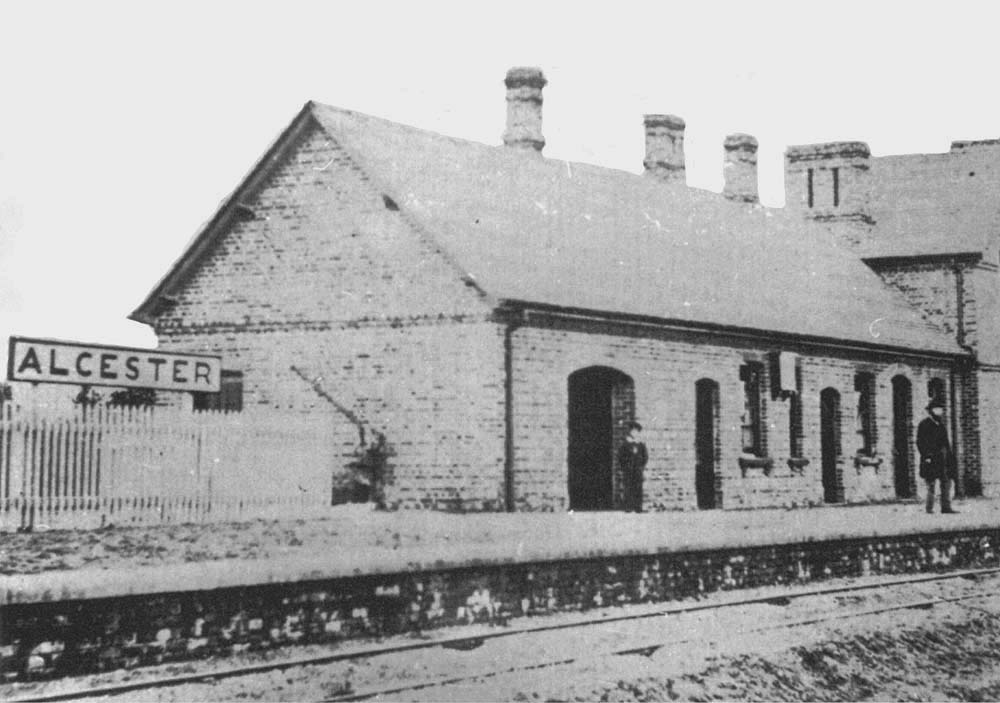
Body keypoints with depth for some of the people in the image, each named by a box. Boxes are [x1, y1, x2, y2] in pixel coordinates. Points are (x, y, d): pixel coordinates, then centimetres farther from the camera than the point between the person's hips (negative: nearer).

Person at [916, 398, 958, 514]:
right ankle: (929, 508, 0)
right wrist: (926, 456, -16)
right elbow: (920, 442, -8)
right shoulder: (924, 424, -3)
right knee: (931, 484, -5)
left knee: (945, 483, 2)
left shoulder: (941, 425, 19)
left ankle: (946, 507, 4)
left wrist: (949, 456, 14)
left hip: (942, 459, 7)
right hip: (930, 459, -7)